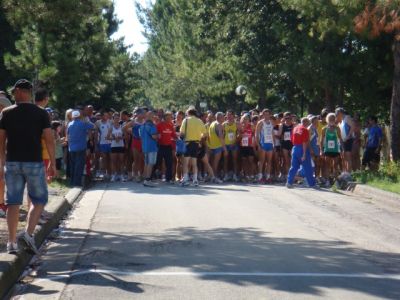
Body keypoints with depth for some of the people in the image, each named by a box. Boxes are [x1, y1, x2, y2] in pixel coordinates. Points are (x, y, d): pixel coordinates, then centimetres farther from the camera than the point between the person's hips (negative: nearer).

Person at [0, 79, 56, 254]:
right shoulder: (41, 113, -2)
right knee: (39, 199, 10)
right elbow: (49, 140, -6)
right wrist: (52, 162, 2)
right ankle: (28, 233, -9)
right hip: (34, 163, -2)